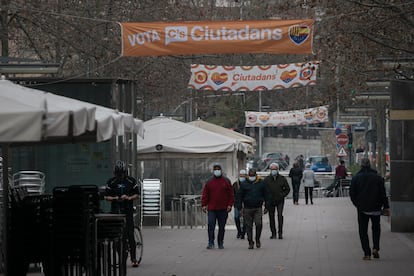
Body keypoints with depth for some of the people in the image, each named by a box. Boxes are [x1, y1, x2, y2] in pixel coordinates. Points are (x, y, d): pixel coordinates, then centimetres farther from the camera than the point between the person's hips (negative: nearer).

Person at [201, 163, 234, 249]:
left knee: (222, 227, 7)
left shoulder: (226, 181, 6)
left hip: (223, 209, 0)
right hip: (211, 209, 0)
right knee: (211, 225, -11)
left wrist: (230, 205, -4)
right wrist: (204, 205, -2)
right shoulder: (209, 182, 8)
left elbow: (231, 194, 5)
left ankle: (220, 243, 16)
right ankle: (211, 243, -8)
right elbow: (205, 194, 7)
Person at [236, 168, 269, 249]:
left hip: (258, 208, -1)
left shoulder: (261, 183, 7)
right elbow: (239, 196, 7)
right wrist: (239, 208, 1)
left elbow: (266, 195, 11)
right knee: (249, 226, 2)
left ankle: (257, 239, 7)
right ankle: (251, 243, 10)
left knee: (259, 224, -14)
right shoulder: (243, 184, 6)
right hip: (247, 208, 1)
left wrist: (266, 207, 7)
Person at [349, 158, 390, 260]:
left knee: (363, 230, 4)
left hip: (362, 209, -1)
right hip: (375, 208, 1)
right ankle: (375, 248, 0)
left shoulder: (356, 178, -2)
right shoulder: (378, 178, -1)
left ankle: (367, 253, -3)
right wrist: (386, 207, 4)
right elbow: (383, 194, -1)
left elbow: (352, 193, 0)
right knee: (376, 228, 17)